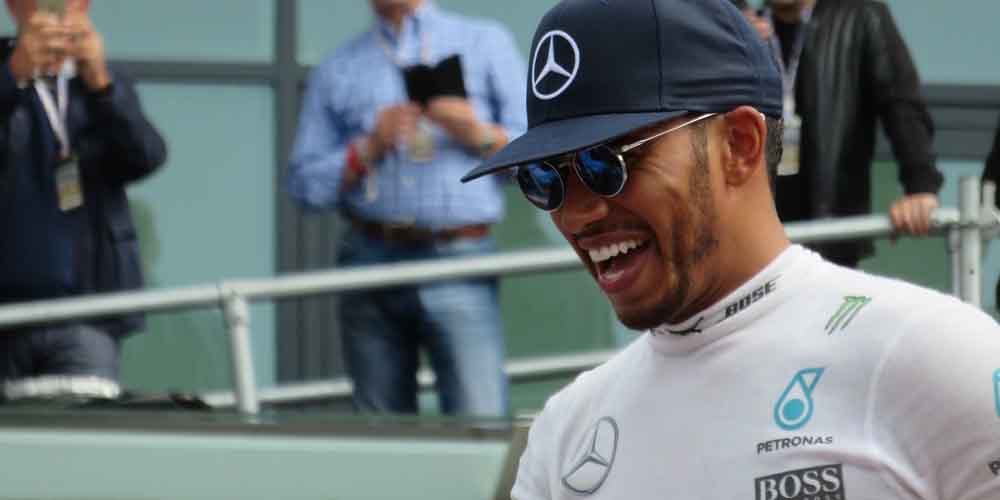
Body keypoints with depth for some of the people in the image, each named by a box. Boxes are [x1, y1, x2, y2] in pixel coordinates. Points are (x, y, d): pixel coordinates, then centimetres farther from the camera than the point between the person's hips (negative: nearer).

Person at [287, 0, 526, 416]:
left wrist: (480, 135, -11)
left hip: (459, 260, -2)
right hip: (371, 264, 2)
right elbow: (305, 185, 9)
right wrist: (369, 148, -5)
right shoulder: (337, 72, 15)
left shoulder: (486, 44, 12)